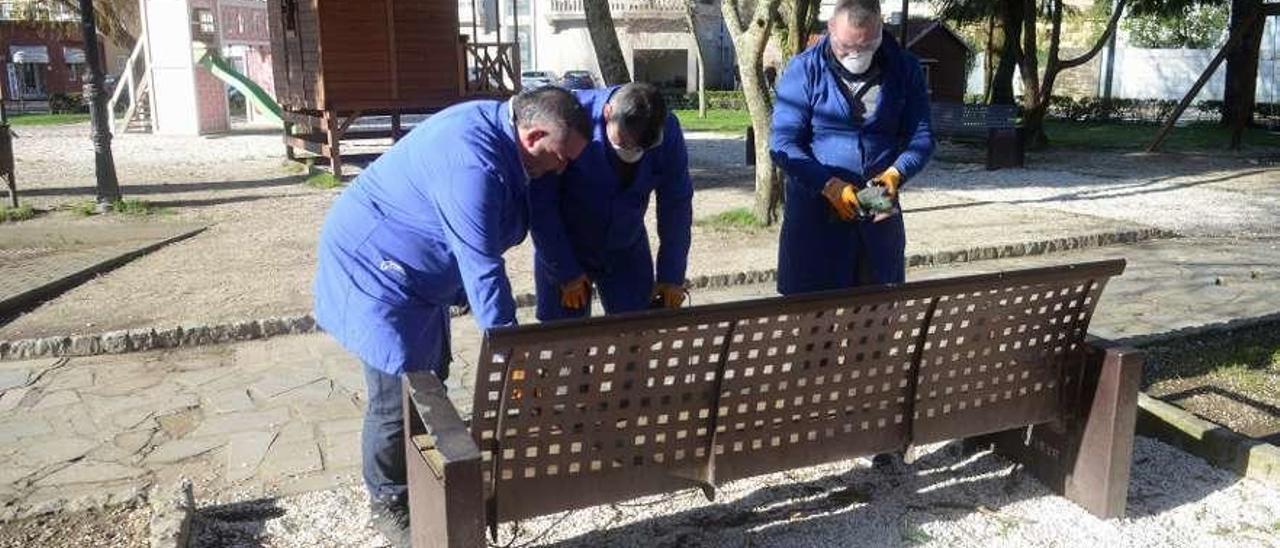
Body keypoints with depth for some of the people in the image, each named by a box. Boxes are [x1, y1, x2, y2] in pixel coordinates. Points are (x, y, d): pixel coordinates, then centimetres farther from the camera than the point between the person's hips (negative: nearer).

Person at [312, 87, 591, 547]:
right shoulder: (472, 163, -33)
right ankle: (388, 502, 17)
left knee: (430, 379, 18)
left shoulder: (497, 126, -2)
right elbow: (482, 266, -32)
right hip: (374, 272, -10)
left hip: (416, 272, 10)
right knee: (397, 394, -3)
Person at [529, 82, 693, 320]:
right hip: (565, 249, -2)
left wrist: (671, 276, -2)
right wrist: (565, 272, -17)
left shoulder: (668, 131, -16)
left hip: (628, 251, 3)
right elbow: (540, 203, -20)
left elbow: (676, 205, -5)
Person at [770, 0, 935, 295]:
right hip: (815, 212, -3)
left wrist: (896, 173, -16)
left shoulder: (905, 69, 3)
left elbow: (921, 136, 5)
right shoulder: (803, 71, -6)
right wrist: (830, 185, -22)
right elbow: (783, 144, -10)